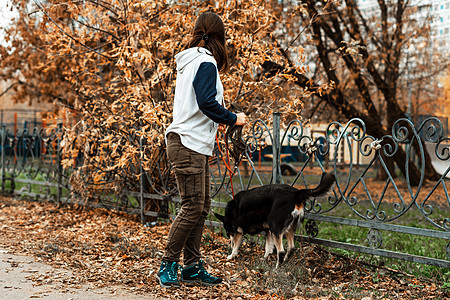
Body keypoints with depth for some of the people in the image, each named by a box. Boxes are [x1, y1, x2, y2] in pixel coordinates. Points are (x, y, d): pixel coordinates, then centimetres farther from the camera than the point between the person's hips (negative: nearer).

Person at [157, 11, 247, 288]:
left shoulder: (189, 62, 19)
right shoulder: (206, 62, -10)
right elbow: (207, 102, -20)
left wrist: (216, 121, 25)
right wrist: (233, 119, -8)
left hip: (195, 144, 10)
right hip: (188, 143, -10)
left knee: (201, 206, 9)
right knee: (193, 206, -8)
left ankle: (192, 267, 13)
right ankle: (169, 265, 0)